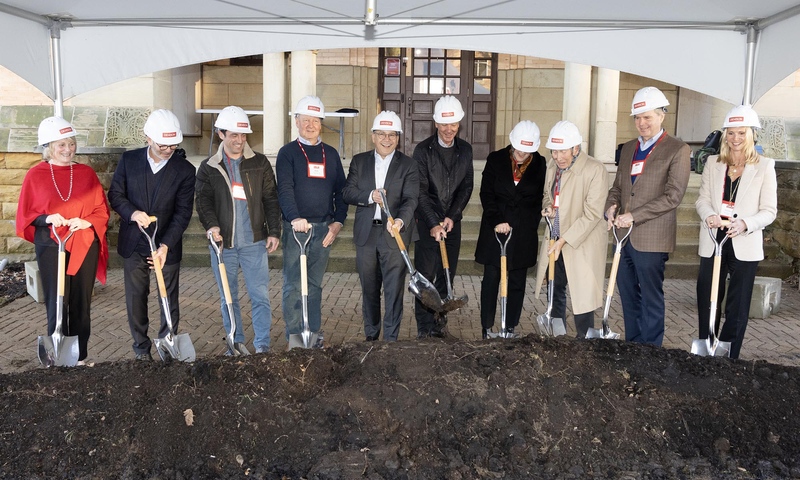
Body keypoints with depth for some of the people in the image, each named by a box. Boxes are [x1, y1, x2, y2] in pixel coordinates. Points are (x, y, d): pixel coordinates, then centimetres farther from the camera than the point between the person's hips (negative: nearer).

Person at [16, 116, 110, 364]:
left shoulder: (87, 173, 4)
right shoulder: (35, 175, -1)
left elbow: (102, 210, 4)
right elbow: (25, 215, 2)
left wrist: (86, 222, -14)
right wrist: (46, 218, -17)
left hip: (85, 247, 2)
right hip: (51, 248, -1)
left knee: (81, 302, 8)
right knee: (56, 302, 1)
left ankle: (80, 356, 19)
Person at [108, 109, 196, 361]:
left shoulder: (185, 170, -9)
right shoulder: (129, 160, -3)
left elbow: (183, 213, -11)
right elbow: (115, 194, 2)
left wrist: (165, 245, -21)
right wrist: (133, 213, -20)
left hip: (168, 245, -2)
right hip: (133, 243, 2)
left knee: (169, 299, 7)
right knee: (136, 297, 11)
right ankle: (141, 347, 25)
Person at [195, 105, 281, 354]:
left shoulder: (260, 163, 5)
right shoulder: (208, 168, 5)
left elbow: (271, 199, 5)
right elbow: (203, 200, -3)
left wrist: (274, 231, -2)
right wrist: (211, 225, -22)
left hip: (254, 242, -1)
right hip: (222, 242, 1)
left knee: (260, 295, -2)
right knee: (228, 298, 10)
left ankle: (262, 345, 8)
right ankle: (236, 344, 23)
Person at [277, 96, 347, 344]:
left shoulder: (330, 153, 14)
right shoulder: (288, 153, 1)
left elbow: (341, 190, 13)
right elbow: (284, 190, -12)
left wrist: (338, 221, 1)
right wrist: (295, 218, -29)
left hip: (324, 229, 4)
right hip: (296, 228, -4)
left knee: (315, 284, 11)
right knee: (293, 285, -2)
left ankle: (314, 335, 18)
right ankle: (294, 338, 5)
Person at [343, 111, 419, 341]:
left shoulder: (408, 165, 0)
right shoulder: (359, 161, 9)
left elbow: (410, 199, -11)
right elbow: (347, 192, 1)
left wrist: (401, 221, -30)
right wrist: (370, 196, -17)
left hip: (394, 234, -3)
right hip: (366, 235, 3)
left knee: (394, 290, -1)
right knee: (369, 289, 13)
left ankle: (391, 339, 9)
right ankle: (371, 336, 28)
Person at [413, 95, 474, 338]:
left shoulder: (465, 150, 6)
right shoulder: (423, 150, -7)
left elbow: (466, 187, 4)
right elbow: (420, 191, -11)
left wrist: (451, 217, -7)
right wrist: (434, 223, -19)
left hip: (452, 221, 4)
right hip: (427, 221, -4)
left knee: (447, 274, 7)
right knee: (425, 275, -4)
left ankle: (439, 323, 18)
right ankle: (424, 327, 1)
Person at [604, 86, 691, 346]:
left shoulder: (677, 150, -5)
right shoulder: (628, 148, 16)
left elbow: (673, 196, -13)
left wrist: (634, 216, -17)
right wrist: (611, 207, -2)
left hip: (651, 238, -6)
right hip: (625, 236, 6)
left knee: (651, 298, 4)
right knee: (628, 295, 13)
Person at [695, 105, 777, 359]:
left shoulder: (764, 166, -2)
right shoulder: (713, 162, 6)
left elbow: (769, 211, -5)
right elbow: (702, 199, 4)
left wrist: (745, 224, -24)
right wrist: (709, 215, -19)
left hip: (745, 245, -2)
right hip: (713, 241, 2)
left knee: (737, 308, 6)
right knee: (707, 302, 8)